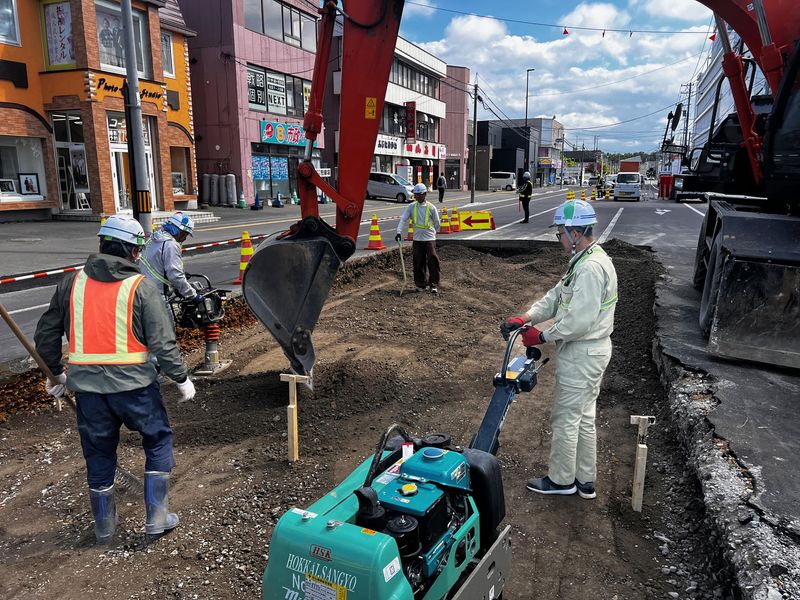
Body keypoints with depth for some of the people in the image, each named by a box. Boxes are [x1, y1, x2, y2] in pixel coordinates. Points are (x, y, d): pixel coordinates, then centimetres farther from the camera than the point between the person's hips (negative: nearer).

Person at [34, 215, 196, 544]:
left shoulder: (72, 282, 4)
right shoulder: (140, 286, -9)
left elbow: (45, 334, 11)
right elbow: (162, 342, -11)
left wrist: (55, 372, 25)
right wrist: (182, 378, 0)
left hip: (86, 385, 4)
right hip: (133, 384, -4)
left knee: (98, 453, 19)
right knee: (158, 441, 17)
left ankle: (104, 526, 35)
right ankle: (157, 517, 17)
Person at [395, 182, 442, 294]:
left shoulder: (431, 208, -2)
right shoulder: (411, 207, 3)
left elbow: (437, 224, 9)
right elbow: (403, 219, -5)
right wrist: (399, 232, -18)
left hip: (430, 239, -2)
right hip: (417, 239, 2)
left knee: (433, 261, -9)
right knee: (418, 263, 6)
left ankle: (434, 285, -2)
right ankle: (421, 284, 19)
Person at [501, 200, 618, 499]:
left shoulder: (591, 268, -25)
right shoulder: (586, 259, 10)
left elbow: (579, 321, -29)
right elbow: (557, 296, 10)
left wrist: (542, 336, -16)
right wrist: (525, 318, -2)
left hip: (581, 355, -11)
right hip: (591, 351, 11)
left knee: (565, 419, 5)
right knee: (583, 418, 19)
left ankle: (561, 480, 23)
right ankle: (585, 480, 32)